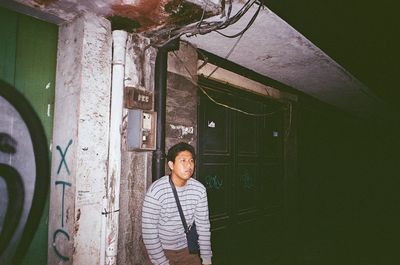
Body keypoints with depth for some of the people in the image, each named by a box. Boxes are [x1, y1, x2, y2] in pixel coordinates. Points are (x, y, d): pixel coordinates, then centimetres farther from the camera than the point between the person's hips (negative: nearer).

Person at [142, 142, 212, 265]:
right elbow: (149, 233, -20)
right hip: (162, 250, -3)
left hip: (187, 249, 4)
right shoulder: (156, 191, -23)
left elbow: (203, 226, -4)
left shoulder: (199, 189, -12)